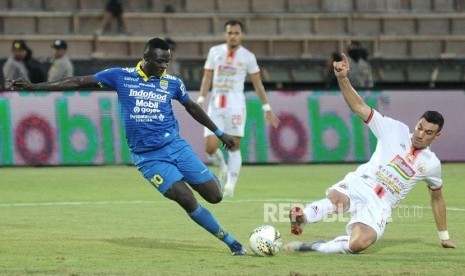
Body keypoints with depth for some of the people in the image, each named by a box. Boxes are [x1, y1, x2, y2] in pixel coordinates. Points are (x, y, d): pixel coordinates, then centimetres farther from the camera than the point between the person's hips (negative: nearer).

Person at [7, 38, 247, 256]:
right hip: (148, 157, -2)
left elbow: (192, 107, 20)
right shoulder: (121, 76, -3)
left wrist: (219, 133, 25)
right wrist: (33, 86, -2)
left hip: (175, 146, 2)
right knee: (186, 200, -16)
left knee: (215, 196, -5)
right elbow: (79, 82, 0)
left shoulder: (172, 83, 3)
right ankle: (231, 242, -3)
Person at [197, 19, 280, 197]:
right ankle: (222, 167, 23)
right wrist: (201, 100, -4)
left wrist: (267, 109, 6)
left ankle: (230, 185, -1)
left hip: (235, 105, -2)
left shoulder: (248, 56, 3)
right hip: (215, 106, 2)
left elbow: (257, 84, 7)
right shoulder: (215, 51, 8)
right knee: (210, 147, -7)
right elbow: (207, 77, 9)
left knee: (234, 146, -5)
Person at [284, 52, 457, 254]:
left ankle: (312, 247, -22)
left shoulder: (431, 164, 13)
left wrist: (444, 237, 34)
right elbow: (359, 107, -4)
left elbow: (437, 197, 29)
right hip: (359, 185, -1)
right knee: (335, 199, -44)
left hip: (379, 206, 1)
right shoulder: (396, 130, 5)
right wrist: (343, 78, -21)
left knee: (359, 243, -33)